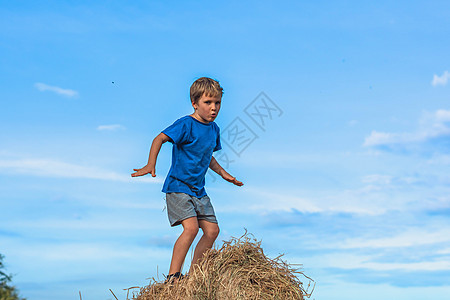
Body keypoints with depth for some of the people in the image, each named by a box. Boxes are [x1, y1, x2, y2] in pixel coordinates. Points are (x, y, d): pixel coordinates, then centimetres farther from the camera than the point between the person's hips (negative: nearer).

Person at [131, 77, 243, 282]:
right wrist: (151, 164, -35)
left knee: (212, 230, 4)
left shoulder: (214, 129, 10)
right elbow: (159, 139, -22)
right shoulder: (186, 124, -15)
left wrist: (222, 173, 21)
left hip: (198, 190, 8)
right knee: (191, 227, -22)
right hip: (178, 186, -8)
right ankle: (173, 277, -13)